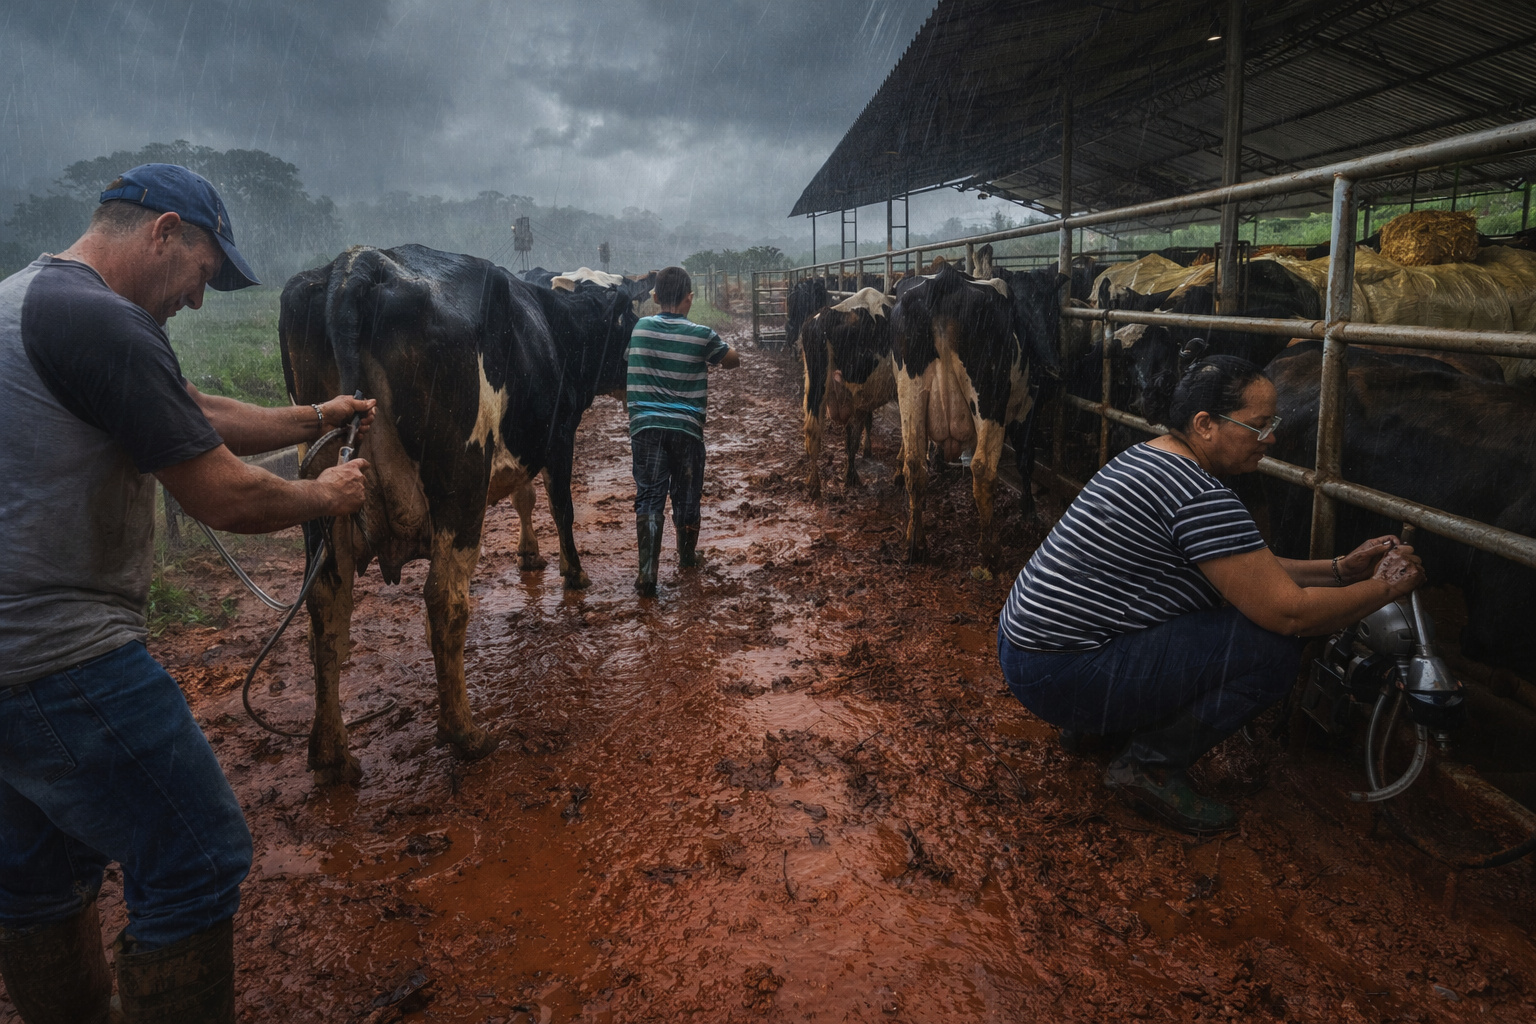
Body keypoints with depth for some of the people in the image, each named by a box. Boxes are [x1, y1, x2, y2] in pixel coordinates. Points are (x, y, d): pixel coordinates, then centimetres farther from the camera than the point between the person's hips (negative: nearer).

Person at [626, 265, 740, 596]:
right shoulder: (702, 336, -5)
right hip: (687, 428, -1)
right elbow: (734, 361, 11)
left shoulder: (640, 328, 3)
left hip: (645, 425, 1)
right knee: (686, 497, 15)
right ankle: (687, 557, 35)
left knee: (648, 498, 2)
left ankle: (647, 574, -7)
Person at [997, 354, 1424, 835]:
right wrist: (1385, 587, 0)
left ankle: (1092, 721, 21)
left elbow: (1249, 566, 22)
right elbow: (1289, 612, -16)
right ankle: (1149, 768, 1)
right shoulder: (1198, 496, -20)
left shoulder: (1144, 457, 12)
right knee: (1271, 647, -12)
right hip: (1061, 675, -10)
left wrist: (1340, 569, 15)